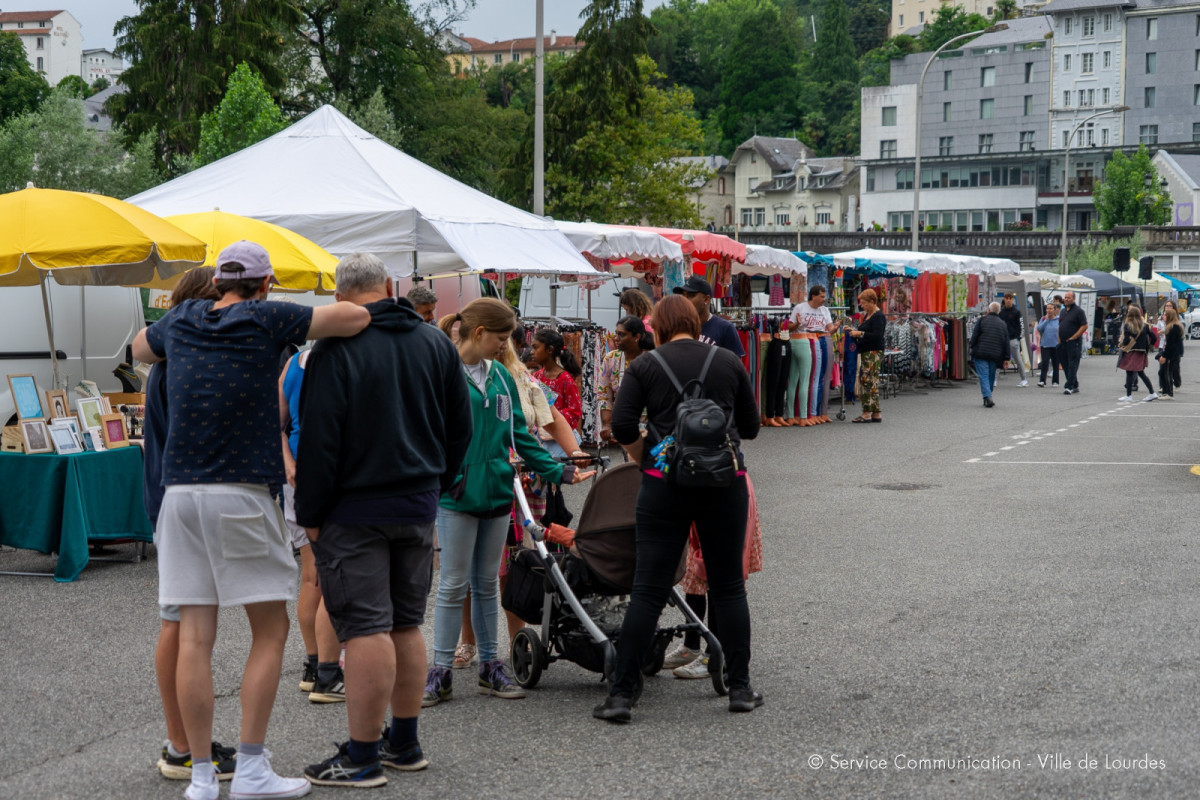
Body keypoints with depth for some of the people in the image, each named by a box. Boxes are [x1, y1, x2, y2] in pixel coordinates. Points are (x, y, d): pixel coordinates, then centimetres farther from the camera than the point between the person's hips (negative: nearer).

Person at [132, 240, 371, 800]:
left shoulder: (181, 322, 12)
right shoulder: (266, 319, -2)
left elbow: (138, 349, 34)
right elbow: (357, 317, -6)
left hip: (180, 492, 5)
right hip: (243, 493, -5)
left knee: (194, 638, 4)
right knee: (270, 632, 5)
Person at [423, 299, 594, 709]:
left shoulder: (501, 376, 11)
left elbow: (519, 434, 15)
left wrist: (557, 471, 12)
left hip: (496, 491, 6)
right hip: (456, 492, -6)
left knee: (487, 583, 13)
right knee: (453, 583, -2)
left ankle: (490, 664, 21)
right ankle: (441, 672, 6)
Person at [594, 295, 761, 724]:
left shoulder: (645, 366, 1)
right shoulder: (728, 362, 6)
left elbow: (622, 426, -6)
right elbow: (750, 427, 12)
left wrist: (645, 461, 10)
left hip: (665, 485, -1)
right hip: (724, 485, 1)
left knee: (648, 591, 1)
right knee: (728, 587, 11)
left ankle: (621, 693, -1)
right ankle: (740, 688, 14)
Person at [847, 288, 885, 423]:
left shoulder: (878, 316, -12)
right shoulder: (867, 315, 18)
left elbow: (877, 336, -21)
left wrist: (860, 334, -19)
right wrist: (855, 332, 12)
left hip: (874, 352, -10)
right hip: (866, 352, 10)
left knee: (868, 382, -10)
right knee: (872, 383, 9)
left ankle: (867, 414, -9)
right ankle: (876, 414, 11)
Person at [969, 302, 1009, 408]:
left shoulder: (982, 320, 2)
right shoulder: (1002, 324, 12)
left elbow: (974, 336, -3)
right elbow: (1006, 342, 10)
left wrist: (972, 348, 7)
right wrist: (1006, 358, 11)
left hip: (981, 353, -3)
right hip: (995, 355, 3)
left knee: (983, 376, -5)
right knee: (991, 377, 15)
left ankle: (987, 397, -20)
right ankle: (988, 398, 20)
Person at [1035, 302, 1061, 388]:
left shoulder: (1059, 320, -1)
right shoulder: (1043, 319, 5)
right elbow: (1039, 329, -7)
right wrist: (1047, 319, -9)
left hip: (1056, 345, 0)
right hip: (1045, 345, 0)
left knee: (1056, 363, 9)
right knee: (1044, 362, -10)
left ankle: (1055, 381, 18)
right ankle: (1042, 380, -12)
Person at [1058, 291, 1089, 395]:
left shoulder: (1078, 311, -7)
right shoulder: (1063, 311, 16)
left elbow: (1084, 326, -12)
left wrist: (1073, 337, -14)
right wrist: (1059, 339, 11)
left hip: (1074, 343, -8)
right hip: (1063, 343, 8)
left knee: (1072, 365, -8)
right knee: (1065, 365, 9)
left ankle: (1068, 386, -11)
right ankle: (1075, 386, 18)